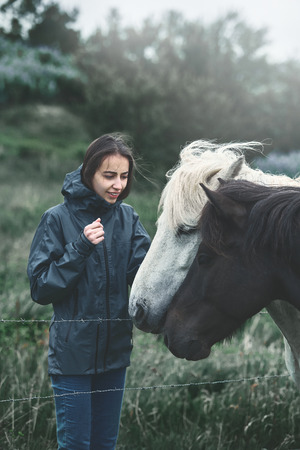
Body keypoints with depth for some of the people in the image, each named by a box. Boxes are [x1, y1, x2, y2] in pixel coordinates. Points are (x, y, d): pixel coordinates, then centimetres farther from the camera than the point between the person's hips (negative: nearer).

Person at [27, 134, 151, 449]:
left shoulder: (127, 217, 4)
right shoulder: (58, 219, -9)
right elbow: (40, 287, -11)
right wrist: (81, 247, -21)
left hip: (115, 349, 4)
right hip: (73, 352, -4)